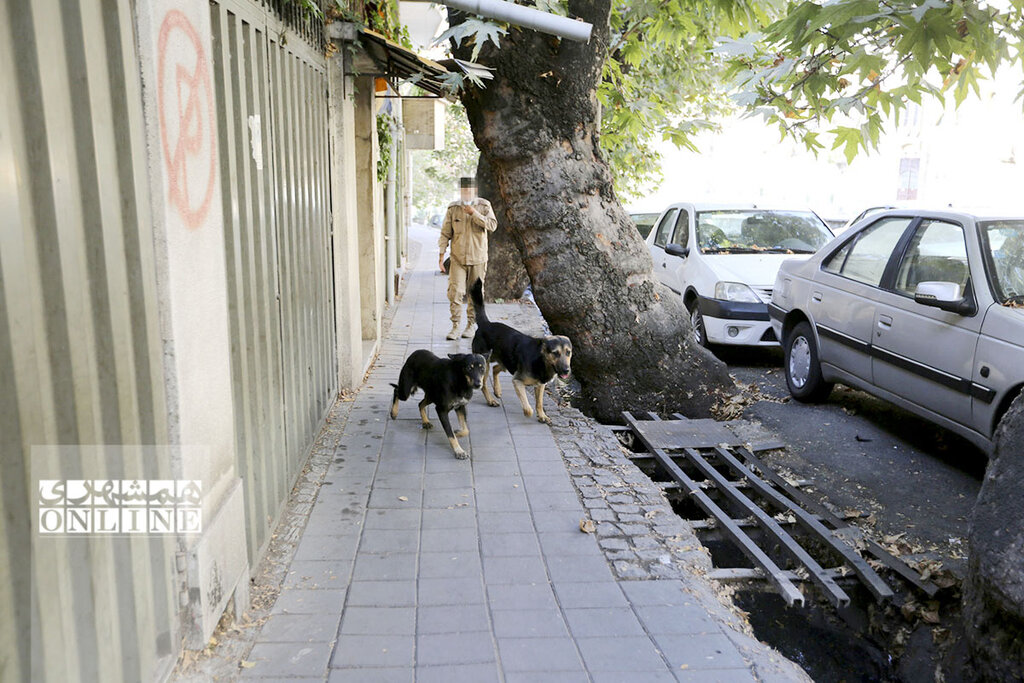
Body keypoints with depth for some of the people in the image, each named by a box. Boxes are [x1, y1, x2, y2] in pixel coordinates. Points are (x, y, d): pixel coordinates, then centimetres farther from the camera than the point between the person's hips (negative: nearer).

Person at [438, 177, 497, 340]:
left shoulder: (484, 205, 0)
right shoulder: (453, 208, 2)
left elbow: (492, 225, -14)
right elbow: (445, 233, 4)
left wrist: (474, 213, -20)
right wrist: (441, 255, -1)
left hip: (478, 258, 0)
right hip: (458, 258, 0)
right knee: (455, 291, -9)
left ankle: (471, 325, 19)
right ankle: (455, 326, -1)